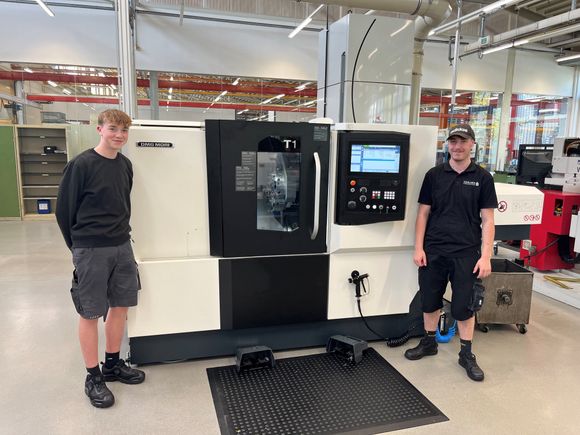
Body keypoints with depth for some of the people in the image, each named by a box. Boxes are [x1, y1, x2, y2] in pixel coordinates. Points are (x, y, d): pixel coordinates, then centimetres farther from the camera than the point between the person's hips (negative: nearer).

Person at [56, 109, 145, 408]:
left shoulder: (125, 165, 7)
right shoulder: (81, 164, -12)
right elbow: (64, 210, -7)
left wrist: (121, 235, 14)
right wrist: (78, 248, 1)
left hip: (122, 247, 6)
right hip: (91, 251, -6)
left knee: (121, 306, 13)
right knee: (90, 314, 5)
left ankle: (113, 365, 32)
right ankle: (93, 377, 21)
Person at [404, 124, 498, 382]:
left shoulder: (482, 178, 0)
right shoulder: (434, 175, 3)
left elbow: (487, 220, -1)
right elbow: (423, 213, 4)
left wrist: (485, 256, -8)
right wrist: (418, 248, -1)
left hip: (466, 253, -1)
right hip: (433, 251, 2)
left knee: (464, 306, 6)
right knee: (429, 301, 13)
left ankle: (466, 354, 24)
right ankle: (429, 342, 33)